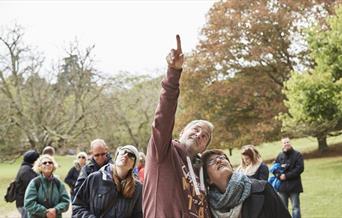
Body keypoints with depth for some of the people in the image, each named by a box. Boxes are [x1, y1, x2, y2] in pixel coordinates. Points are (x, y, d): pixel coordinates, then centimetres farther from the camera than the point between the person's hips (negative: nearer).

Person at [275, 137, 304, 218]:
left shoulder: (297, 155, -2)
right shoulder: (280, 156, 8)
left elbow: (300, 168, -11)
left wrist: (286, 176, -16)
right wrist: (279, 175, -13)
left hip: (294, 186, -3)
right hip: (282, 186, 3)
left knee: (295, 207, 1)